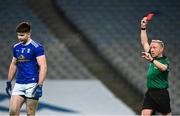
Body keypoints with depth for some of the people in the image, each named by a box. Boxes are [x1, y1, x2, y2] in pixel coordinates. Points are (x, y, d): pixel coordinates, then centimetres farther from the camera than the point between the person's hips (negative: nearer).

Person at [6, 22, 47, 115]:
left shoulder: (36, 47, -9)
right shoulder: (16, 47, 11)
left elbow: (43, 67, -14)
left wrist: (40, 86, -21)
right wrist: (8, 82, 22)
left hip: (32, 84, -6)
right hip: (19, 84, 6)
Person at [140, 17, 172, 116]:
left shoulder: (165, 61, -10)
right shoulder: (153, 58, 10)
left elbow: (163, 68, -36)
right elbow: (144, 43, 17)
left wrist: (151, 60, -50)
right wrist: (143, 28, 12)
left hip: (161, 93, -6)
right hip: (149, 93, 6)